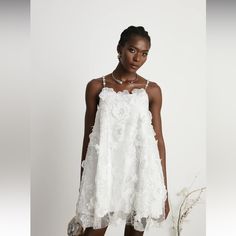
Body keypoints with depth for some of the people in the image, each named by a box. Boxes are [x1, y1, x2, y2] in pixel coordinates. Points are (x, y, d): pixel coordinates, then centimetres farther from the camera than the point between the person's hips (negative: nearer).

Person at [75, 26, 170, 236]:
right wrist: (82, 184, 6)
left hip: (140, 173, 1)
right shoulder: (96, 86, 1)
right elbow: (88, 136, 5)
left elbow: (158, 139, 4)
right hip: (104, 171, 0)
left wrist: (164, 190, 3)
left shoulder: (152, 90, 1)